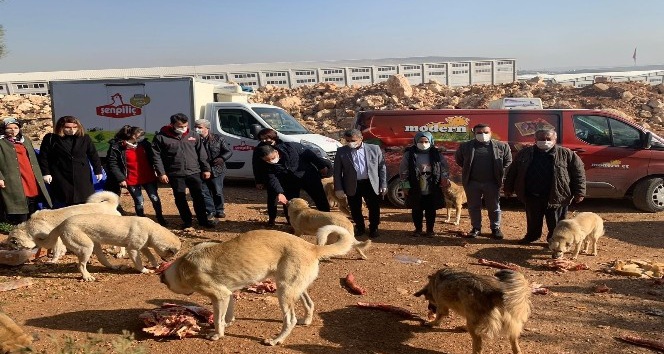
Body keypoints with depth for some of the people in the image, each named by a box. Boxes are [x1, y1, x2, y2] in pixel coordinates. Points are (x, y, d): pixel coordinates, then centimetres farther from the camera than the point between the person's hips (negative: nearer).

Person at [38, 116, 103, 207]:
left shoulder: (84, 138, 4)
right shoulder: (50, 139, -2)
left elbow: (93, 155, 10)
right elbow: (43, 157, 0)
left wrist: (98, 171, 9)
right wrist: (45, 173, -6)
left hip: (82, 178, 2)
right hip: (61, 179, -2)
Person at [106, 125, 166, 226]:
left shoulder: (143, 143, 2)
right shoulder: (117, 147, -11)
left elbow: (151, 157, 12)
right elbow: (112, 164, -10)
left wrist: (155, 170, 4)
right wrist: (120, 179, -14)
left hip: (149, 178, 3)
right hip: (132, 181, -3)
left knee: (155, 198, 5)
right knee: (139, 202, 5)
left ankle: (160, 219, 22)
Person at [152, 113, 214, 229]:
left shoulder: (194, 135, 4)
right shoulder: (161, 137, -4)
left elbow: (202, 154, 8)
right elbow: (156, 156, -5)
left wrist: (206, 169, 5)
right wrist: (161, 173, -10)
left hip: (194, 172, 1)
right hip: (175, 175, -1)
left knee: (198, 197, 5)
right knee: (180, 198, 8)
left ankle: (203, 220, 16)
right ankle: (187, 221, 21)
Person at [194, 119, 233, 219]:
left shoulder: (218, 138, -2)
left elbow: (229, 151, 0)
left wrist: (222, 158, -17)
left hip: (217, 170, -1)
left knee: (218, 192, 8)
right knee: (204, 192, 3)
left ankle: (219, 210, 24)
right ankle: (210, 211, 16)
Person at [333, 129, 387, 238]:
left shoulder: (374, 149, 0)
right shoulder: (341, 152, 0)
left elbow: (382, 167, 4)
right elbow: (337, 171, 1)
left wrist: (383, 185, 0)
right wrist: (338, 188, -4)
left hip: (371, 184, 0)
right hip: (352, 185, 1)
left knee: (374, 208, 7)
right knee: (355, 209, 11)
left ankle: (373, 229, 27)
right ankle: (360, 228, 33)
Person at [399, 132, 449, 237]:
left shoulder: (436, 154, 0)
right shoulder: (409, 154, -5)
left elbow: (445, 167, 9)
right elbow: (403, 171, -4)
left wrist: (444, 177, -4)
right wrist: (405, 186, -6)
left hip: (432, 190, 1)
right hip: (415, 190, -1)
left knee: (431, 211, 9)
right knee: (416, 211, 10)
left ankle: (430, 230, 24)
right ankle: (418, 229, 27)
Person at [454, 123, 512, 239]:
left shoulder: (501, 146, -2)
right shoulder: (465, 146, -1)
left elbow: (508, 161, 8)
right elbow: (458, 159, 14)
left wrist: (500, 173, 2)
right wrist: (468, 170, 9)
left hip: (492, 183, -1)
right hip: (472, 182, 1)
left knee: (494, 207, 8)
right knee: (473, 207, 9)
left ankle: (495, 228, 22)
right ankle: (476, 228, 23)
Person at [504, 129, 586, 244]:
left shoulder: (566, 154, -5)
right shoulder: (525, 153, 2)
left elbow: (578, 173, -4)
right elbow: (513, 171, 9)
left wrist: (579, 192, -9)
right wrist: (509, 188, 9)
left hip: (556, 196, -2)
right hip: (532, 196, 3)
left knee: (555, 224, 10)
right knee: (533, 220, 19)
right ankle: (531, 236, 41)